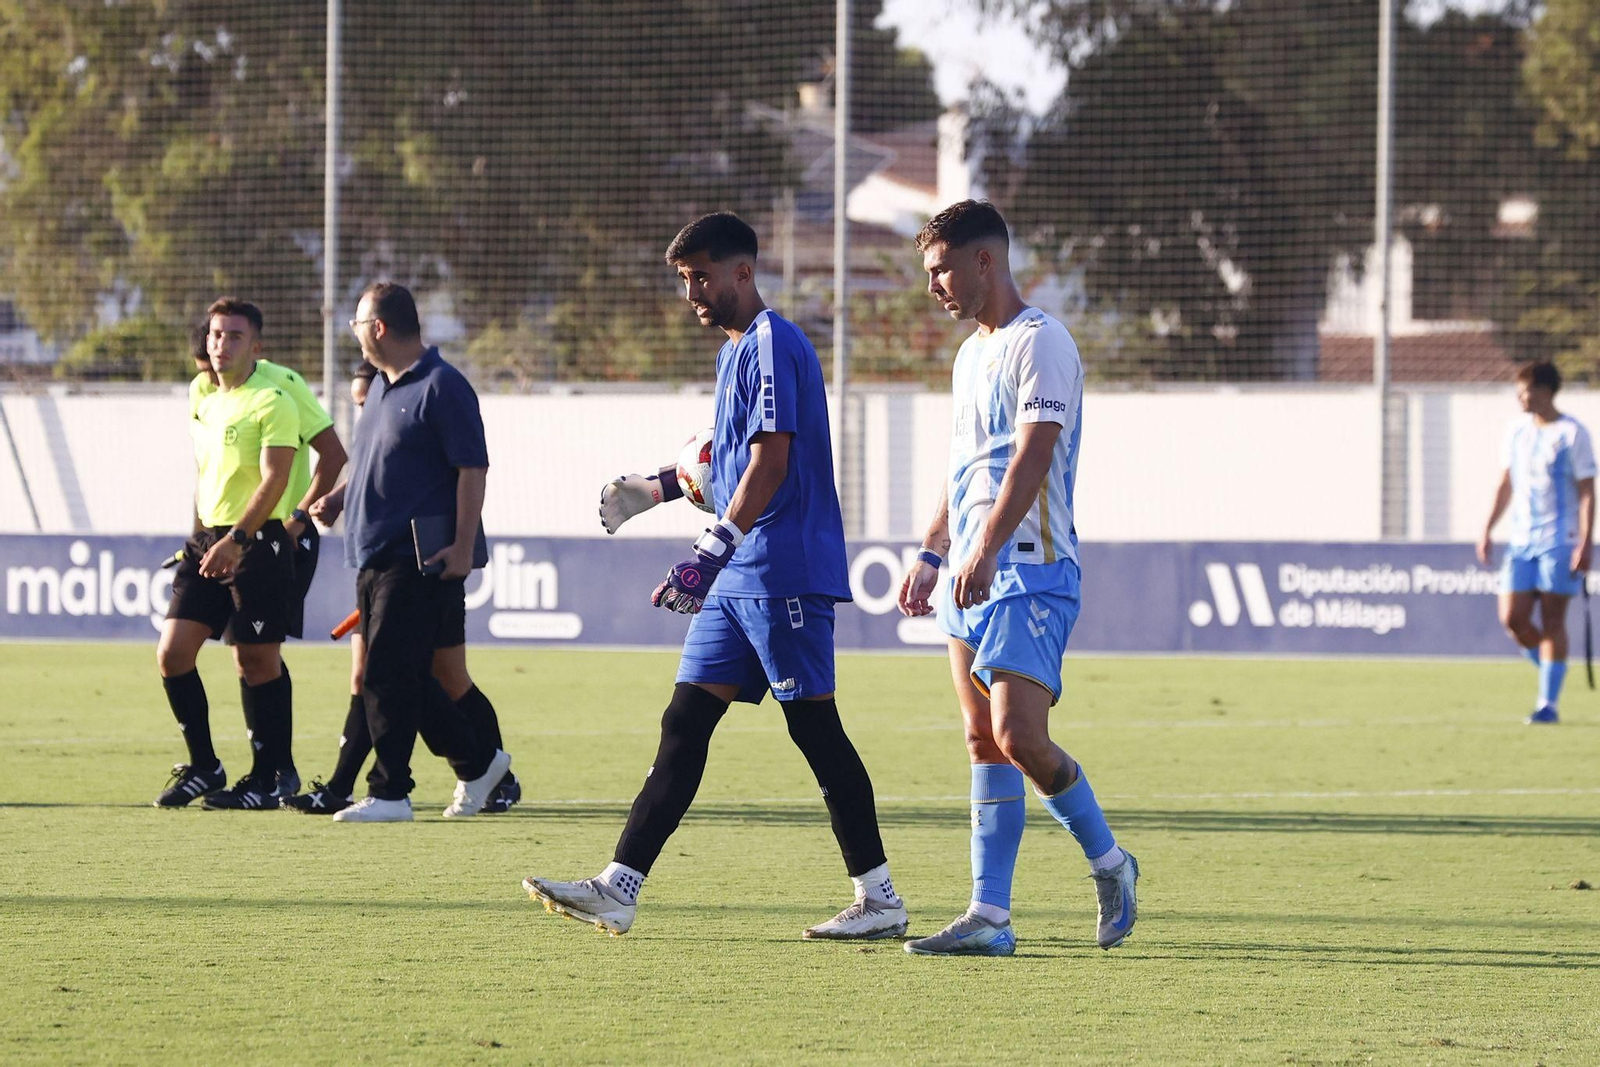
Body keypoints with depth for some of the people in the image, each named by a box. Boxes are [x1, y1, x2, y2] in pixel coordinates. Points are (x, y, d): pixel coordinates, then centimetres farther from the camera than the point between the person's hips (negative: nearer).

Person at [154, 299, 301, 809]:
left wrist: (235, 539, -25)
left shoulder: (272, 402, -10)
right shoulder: (202, 400, 13)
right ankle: (203, 768, 11)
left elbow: (273, 480, -18)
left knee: (257, 660, -2)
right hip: (207, 539, 7)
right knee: (172, 652, -1)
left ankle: (268, 777, 8)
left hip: (257, 541, -7)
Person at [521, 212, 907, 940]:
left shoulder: (772, 346, -12)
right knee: (685, 724, 4)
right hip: (736, 579, 10)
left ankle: (880, 900, 0)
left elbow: (770, 464, -20)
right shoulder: (735, 352, 19)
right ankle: (618, 889, 1)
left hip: (784, 572, -10)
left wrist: (712, 551, -25)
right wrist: (657, 490, 27)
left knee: (815, 729, -6)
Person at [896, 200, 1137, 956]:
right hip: (969, 577, 9)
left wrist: (986, 549, -30)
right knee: (985, 745, 4)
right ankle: (989, 916, 2)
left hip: (1030, 571, -9)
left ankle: (1108, 861, 4)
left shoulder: (1040, 342, -10)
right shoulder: (971, 355, 19)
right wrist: (931, 556, 27)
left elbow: (1032, 455, -21)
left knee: (1019, 735, -17)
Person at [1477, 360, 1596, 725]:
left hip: (1559, 540, -6)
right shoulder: (1516, 431, 11)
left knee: (1552, 620, -6)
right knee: (1512, 618, -3)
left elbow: (1586, 493, -8)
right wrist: (1487, 530, 13)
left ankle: (1549, 703, -1)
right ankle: (1550, 675, 20)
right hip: (1521, 540, 6)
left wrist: (1585, 544, -15)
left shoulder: (1572, 434, -7)